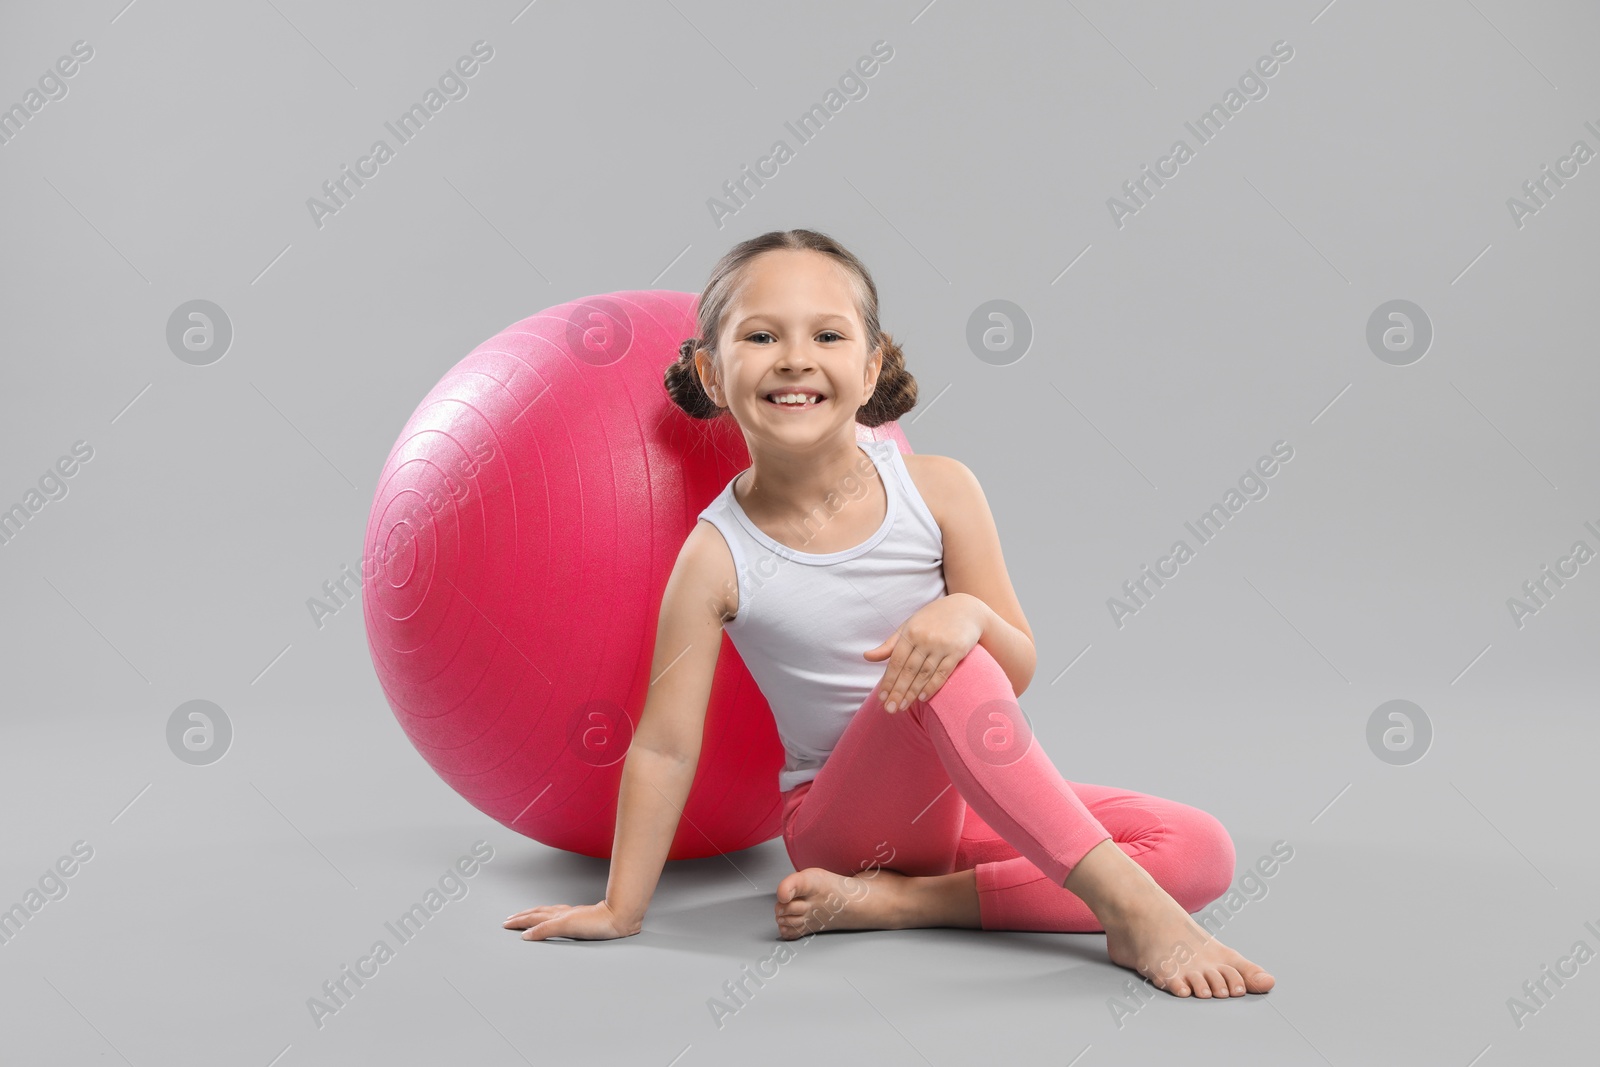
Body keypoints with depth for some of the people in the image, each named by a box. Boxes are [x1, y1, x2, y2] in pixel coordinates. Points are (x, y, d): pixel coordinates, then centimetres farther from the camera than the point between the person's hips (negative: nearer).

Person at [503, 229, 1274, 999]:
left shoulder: (939, 490, -9)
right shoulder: (718, 556, -14)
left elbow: (1018, 672, -4)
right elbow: (664, 745, -9)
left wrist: (968, 613, -27)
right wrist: (622, 908, -7)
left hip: (966, 798, 5)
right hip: (843, 818, -4)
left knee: (1202, 853, -11)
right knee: (951, 675, -34)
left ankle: (899, 901, -16)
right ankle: (1126, 904, -27)